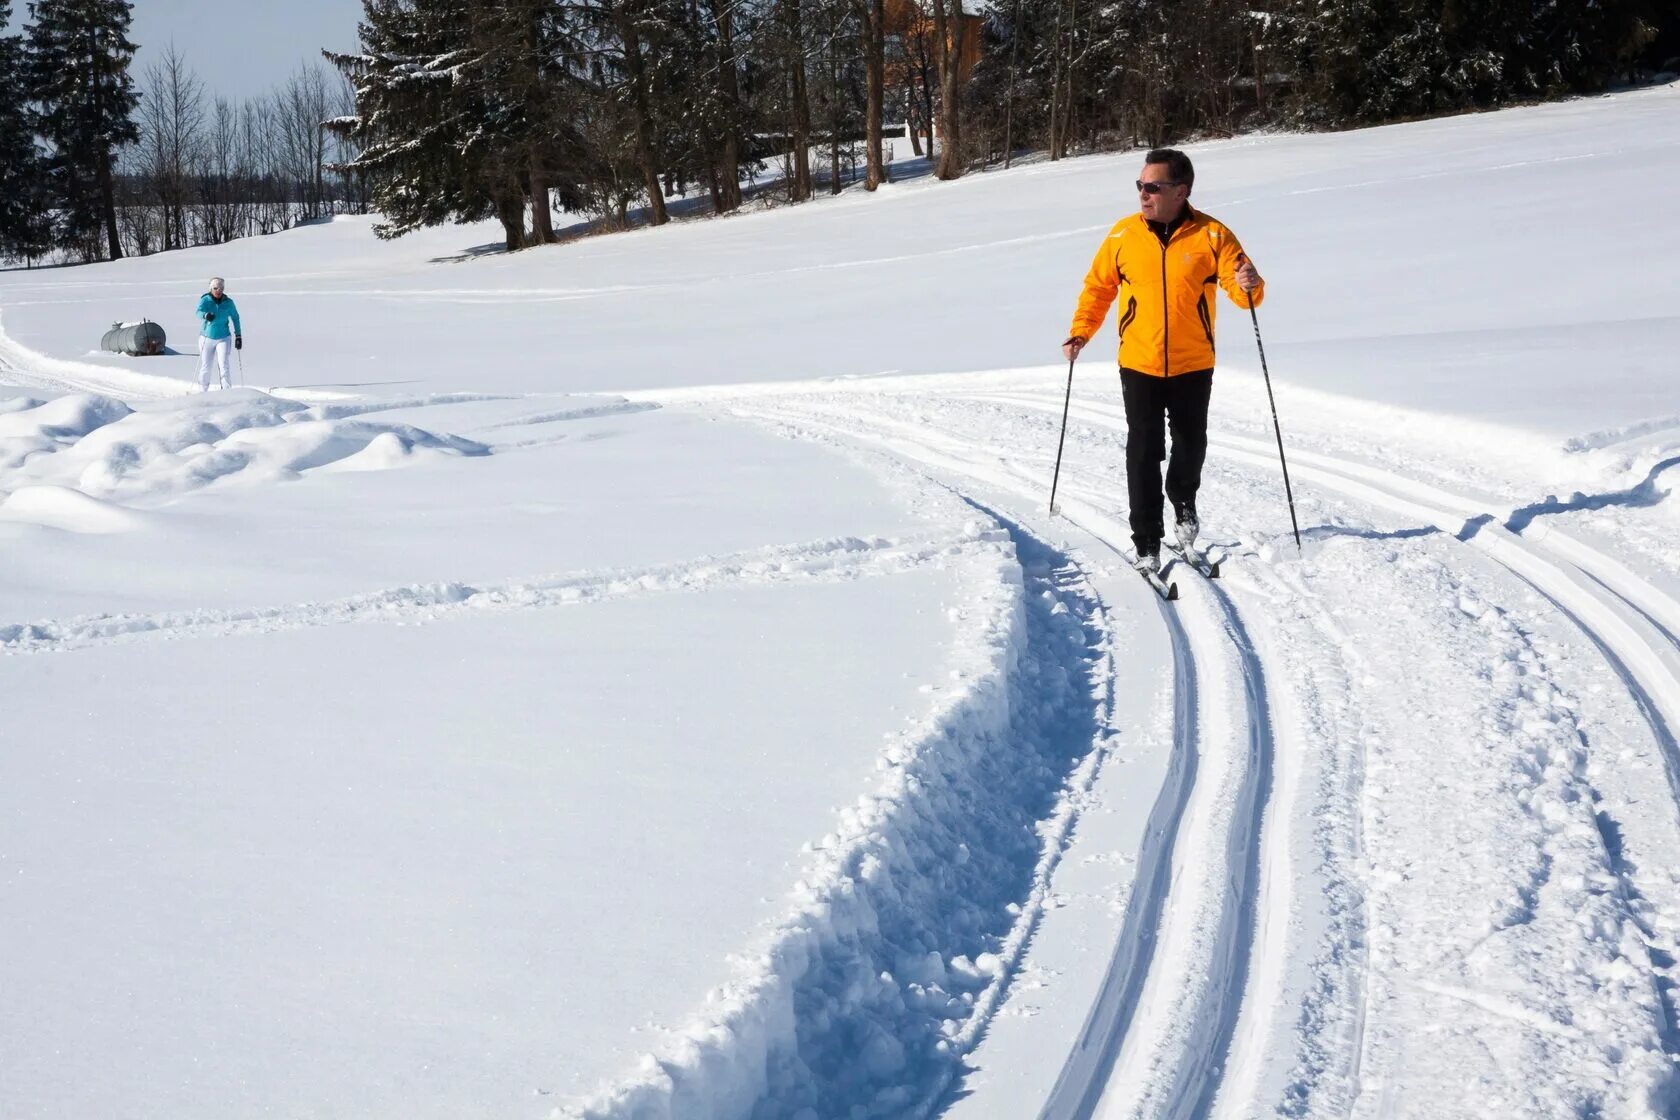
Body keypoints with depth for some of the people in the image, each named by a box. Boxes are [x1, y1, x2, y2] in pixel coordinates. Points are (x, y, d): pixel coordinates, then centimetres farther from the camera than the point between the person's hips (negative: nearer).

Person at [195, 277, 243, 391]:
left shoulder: (228, 302, -4)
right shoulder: (205, 300, -9)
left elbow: (235, 317, 7)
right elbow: (199, 312, -27)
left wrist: (238, 335, 7)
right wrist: (206, 315, -50)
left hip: (223, 338, 0)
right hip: (207, 338, 0)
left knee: (224, 365, -14)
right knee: (205, 367, 8)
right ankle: (202, 392, 24)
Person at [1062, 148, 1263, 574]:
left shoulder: (1212, 236, -8)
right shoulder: (1123, 234, -3)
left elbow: (1243, 290, -8)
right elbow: (1099, 285, 8)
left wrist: (1249, 285, -31)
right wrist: (1080, 332, -2)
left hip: (1193, 366, 0)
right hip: (1139, 365, 0)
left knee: (1190, 445, 14)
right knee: (1143, 454, -3)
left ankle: (1183, 504, 44)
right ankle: (1147, 545, 4)